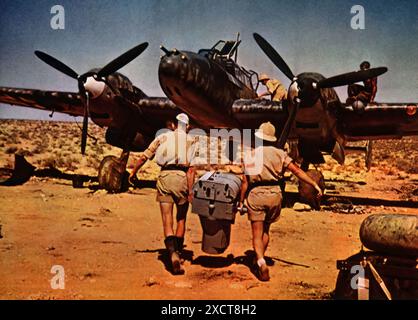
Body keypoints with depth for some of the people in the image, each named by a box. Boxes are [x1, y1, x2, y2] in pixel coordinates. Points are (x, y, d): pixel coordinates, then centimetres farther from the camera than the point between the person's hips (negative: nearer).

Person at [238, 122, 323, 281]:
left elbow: (245, 181, -2)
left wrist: (241, 201, 6)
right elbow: (297, 170, -5)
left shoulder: (251, 154, 0)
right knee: (265, 230, 21)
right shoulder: (279, 153, 3)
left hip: (256, 194, -2)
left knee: (257, 233, 1)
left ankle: (261, 263, -18)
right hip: (274, 194, 2)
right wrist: (314, 184, -4)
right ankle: (259, 261, 29)